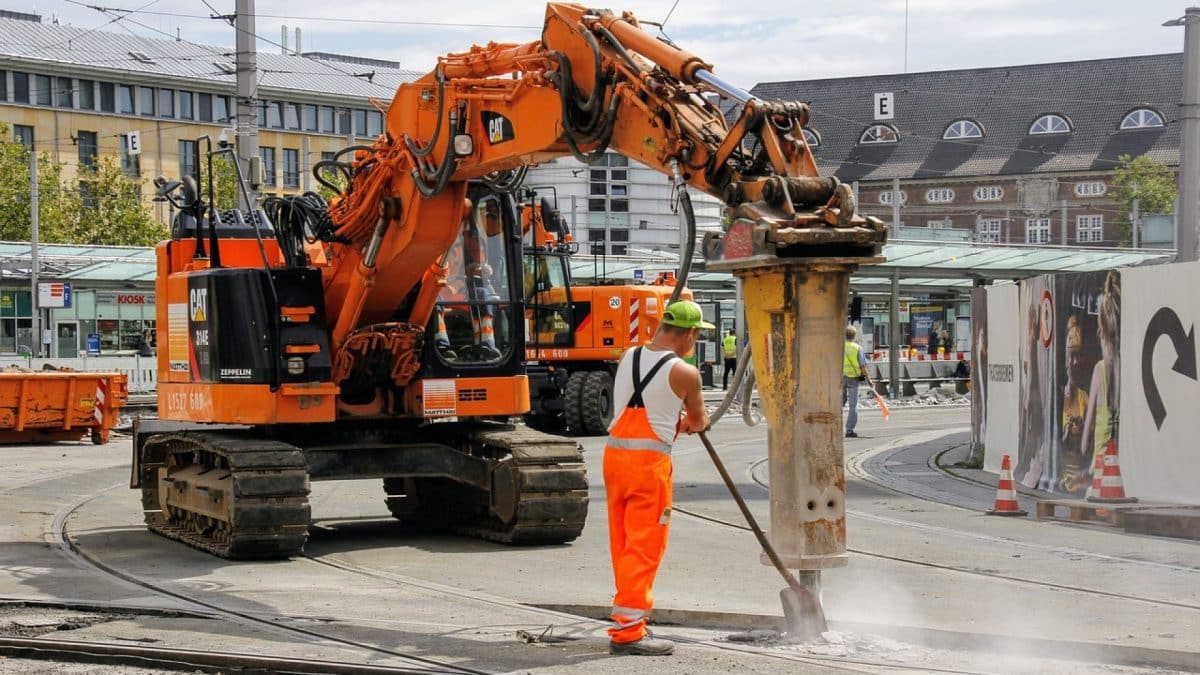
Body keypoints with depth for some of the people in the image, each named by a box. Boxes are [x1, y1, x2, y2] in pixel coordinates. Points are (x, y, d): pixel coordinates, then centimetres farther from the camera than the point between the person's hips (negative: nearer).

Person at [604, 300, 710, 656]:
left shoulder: (628, 357, 8)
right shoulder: (685, 373, -8)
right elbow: (699, 422, 9)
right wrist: (689, 422, 31)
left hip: (614, 452, 7)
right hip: (649, 459, -7)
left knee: (622, 544, 14)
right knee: (644, 547, -3)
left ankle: (632, 618, 26)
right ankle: (627, 630, -5)